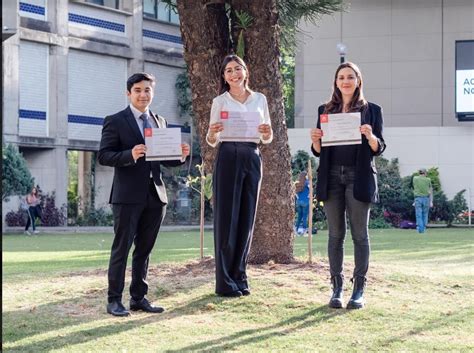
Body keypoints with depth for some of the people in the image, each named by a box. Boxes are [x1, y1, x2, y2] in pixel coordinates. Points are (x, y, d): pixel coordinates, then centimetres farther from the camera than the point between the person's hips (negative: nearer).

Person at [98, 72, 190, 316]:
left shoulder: (159, 122, 16)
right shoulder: (115, 122, -2)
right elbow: (103, 156, -9)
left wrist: (180, 156, -2)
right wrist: (130, 155, -24)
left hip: (155, 195, 5)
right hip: (128, 196, -5)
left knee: (144, 250, 10)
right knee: (121, 249, -2)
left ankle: (139, 298, 18)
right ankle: (114, 300, 3)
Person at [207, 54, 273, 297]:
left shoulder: (260, 99, 13)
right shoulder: (220, 102, 4)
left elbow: (267, 139, 15)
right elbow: (212, 142, 5)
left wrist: (267, 133, -8)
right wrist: (212, 133, -17)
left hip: (252, 159, 3)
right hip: (228, 159, -3)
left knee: (246, 219, 6)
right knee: (226, 218, -3)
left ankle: (239, 277, 14)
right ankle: (225, 282, 0)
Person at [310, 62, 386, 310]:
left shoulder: (370, 110, 5)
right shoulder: (326, 110, 12)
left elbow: (379, 149, 3)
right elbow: (318, 151, 13)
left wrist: (370, 136, -18)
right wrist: (315, 140, -9)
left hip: (359, 177, -2)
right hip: (332, 177, 2)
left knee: (359, 234, -1)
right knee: (335, 234, 4)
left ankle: (359, 289, 3)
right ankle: (337, 287, 8)